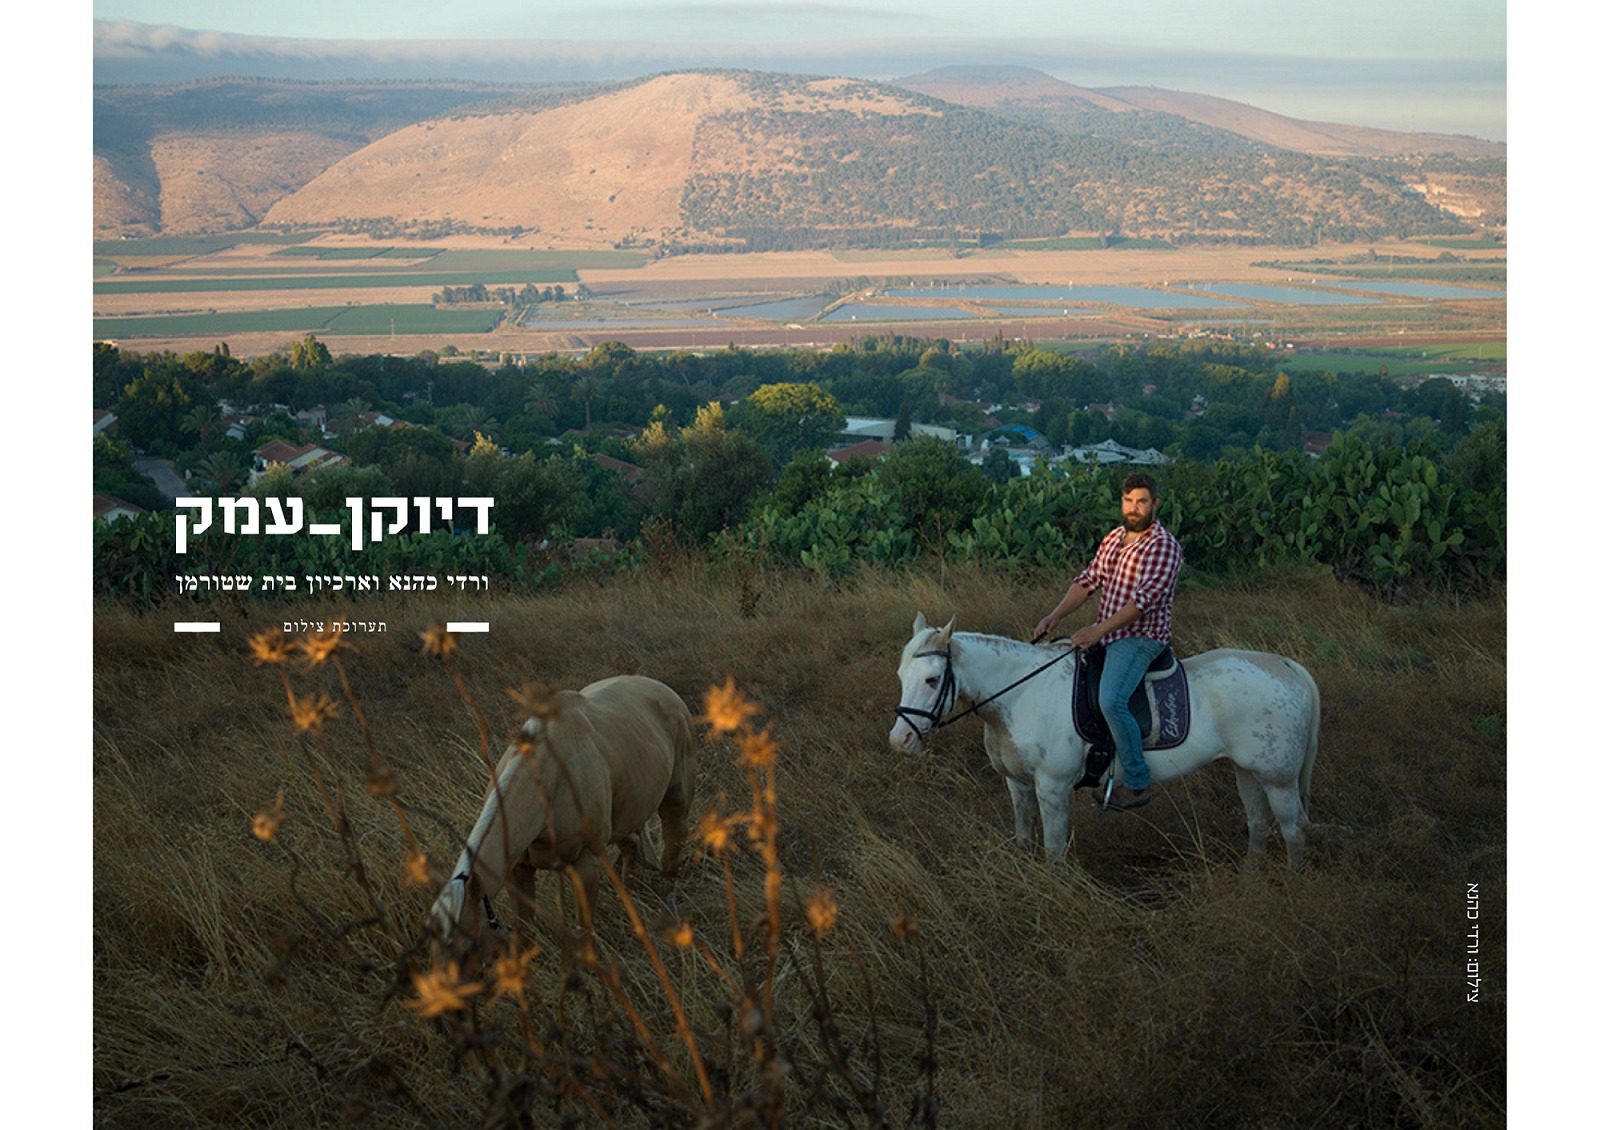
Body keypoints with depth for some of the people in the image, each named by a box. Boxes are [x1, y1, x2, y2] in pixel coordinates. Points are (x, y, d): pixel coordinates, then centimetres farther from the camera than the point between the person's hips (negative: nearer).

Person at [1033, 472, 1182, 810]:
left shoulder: (1164, 546, -13)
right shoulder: (1112, 539, 12)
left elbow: (1146, 599, -23)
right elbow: (1088, 581, 11)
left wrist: (1099, 629, -30)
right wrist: (1056, 615, -6)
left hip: (1141, 637, -9)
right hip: (1105, 634, 9)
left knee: (1111, 701, -28)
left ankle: (1137, 783, -17)